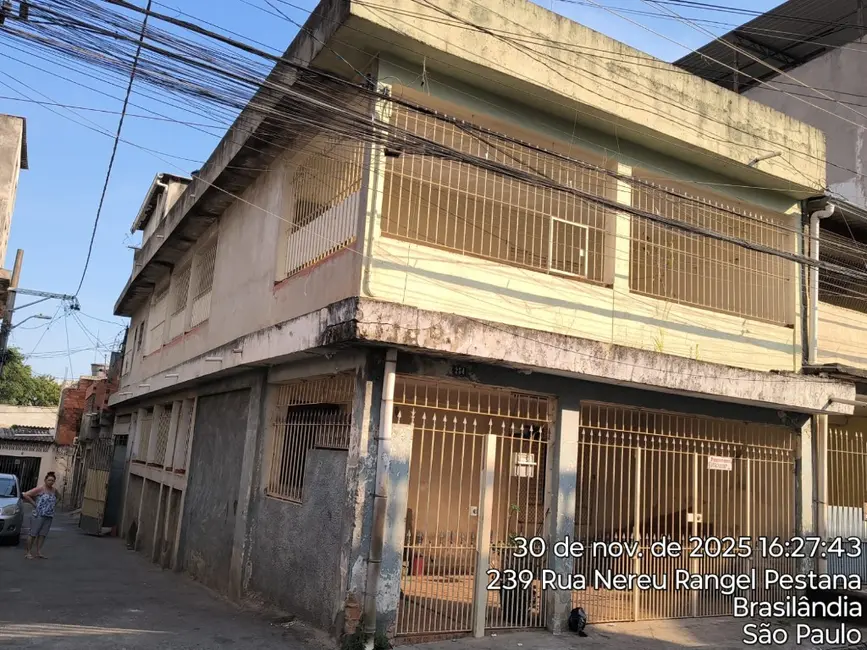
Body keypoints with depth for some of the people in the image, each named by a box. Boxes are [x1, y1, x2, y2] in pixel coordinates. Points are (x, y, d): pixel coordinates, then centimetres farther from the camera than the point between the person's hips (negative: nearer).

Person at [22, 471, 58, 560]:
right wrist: (34, 503, -11)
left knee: (42, 534, 5)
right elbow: (25, 495, -12)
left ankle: (38, 552, 10)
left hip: (49, 516, 5)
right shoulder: (40, 489, -9)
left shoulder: (54, 490, 9)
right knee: (33, 534, -1)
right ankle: (28, 552, 6)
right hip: (38, 515, -5)